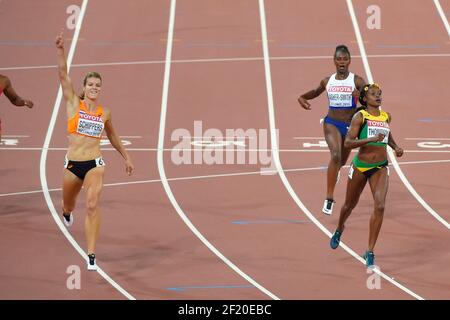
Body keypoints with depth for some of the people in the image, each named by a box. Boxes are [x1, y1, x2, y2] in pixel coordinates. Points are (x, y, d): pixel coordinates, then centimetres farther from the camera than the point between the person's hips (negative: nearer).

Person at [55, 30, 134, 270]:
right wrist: (60, 51, -21)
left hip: (95, 164, 0)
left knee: (92, 205, -19)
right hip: (72, 164, 1)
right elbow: (63, 75, -10)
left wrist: (126, 158, 28)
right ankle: (67, 213, 63)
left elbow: (112, 137, 23)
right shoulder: (74, 104, 0)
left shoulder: (104, 113, 6)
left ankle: (91, 255, -20)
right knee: (68, 205, 21)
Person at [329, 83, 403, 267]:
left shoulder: (386, 117, 5)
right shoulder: (360, 116, -10)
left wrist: (395, 147, 11)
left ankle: (370, 251, -12)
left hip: (380, 168, 2)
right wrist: (371, 139, -30)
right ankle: (339, 230, 51)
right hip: (360, 166, -2)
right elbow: (348, 143, -20)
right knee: (350, 205, 17)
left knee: (380, 206, -17)